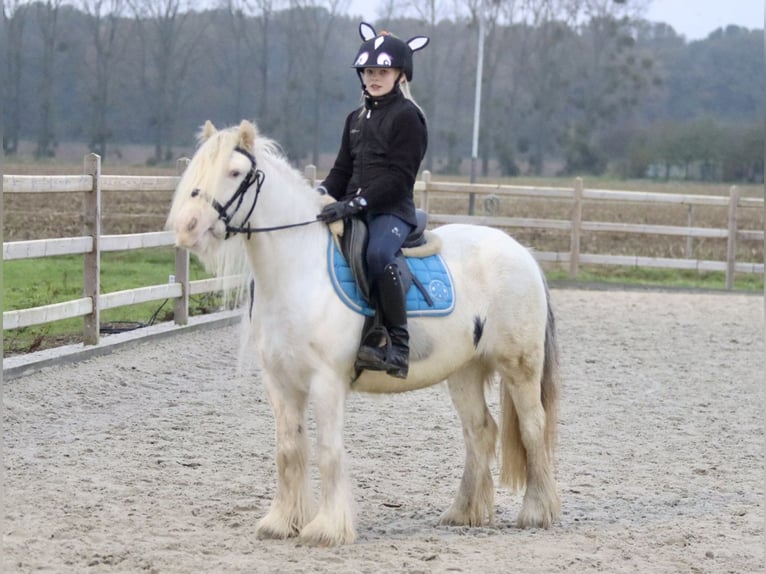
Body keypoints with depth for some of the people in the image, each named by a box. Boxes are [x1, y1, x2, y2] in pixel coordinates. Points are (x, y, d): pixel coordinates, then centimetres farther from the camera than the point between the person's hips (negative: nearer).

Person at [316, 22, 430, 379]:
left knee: (378, 253, -38)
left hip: (393, 209, -8)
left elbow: (398, 176, -13)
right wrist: (322, 193, -3)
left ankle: (398, 347, -33)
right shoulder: (356, 119, 19)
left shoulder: (407, 117, -4)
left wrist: (356, 203, -23)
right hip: (353, 210, 8)